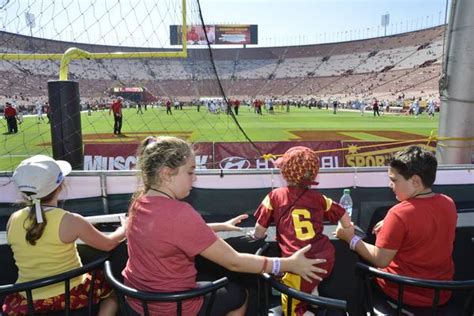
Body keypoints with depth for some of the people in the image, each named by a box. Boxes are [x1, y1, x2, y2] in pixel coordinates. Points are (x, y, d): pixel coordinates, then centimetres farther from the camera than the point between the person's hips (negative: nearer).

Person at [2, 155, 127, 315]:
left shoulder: (13, 220, -12)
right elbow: (108, 244, -10)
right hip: (68, 296, -4)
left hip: (28, 301, 4)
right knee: (112, 287, 23)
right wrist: (124, 228, 10)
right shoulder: (70, 221, -24)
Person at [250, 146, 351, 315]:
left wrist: (256, 235, 26)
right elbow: (344, 216, 16)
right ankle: (313, 291, 21)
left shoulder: (274, 196, 1)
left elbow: (259, 234, 3)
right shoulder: (318, 197, 8)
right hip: (325, 258, 4)